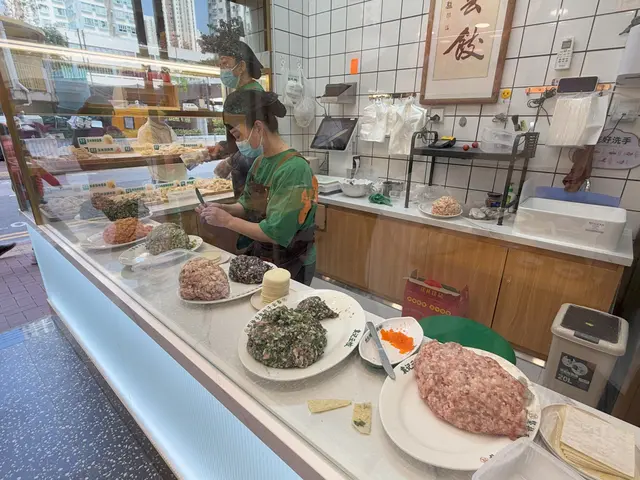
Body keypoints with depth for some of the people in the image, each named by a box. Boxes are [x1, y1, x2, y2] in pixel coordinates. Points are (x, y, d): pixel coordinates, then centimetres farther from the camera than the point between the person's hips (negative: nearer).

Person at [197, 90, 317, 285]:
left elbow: (276, 233, -25)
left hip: (290, 265, -7)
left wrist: (227, 221, -18)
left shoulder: (293, 169, -25)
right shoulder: (259, 161, 1)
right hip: (260, 254, 7)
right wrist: (223, 208, -5)